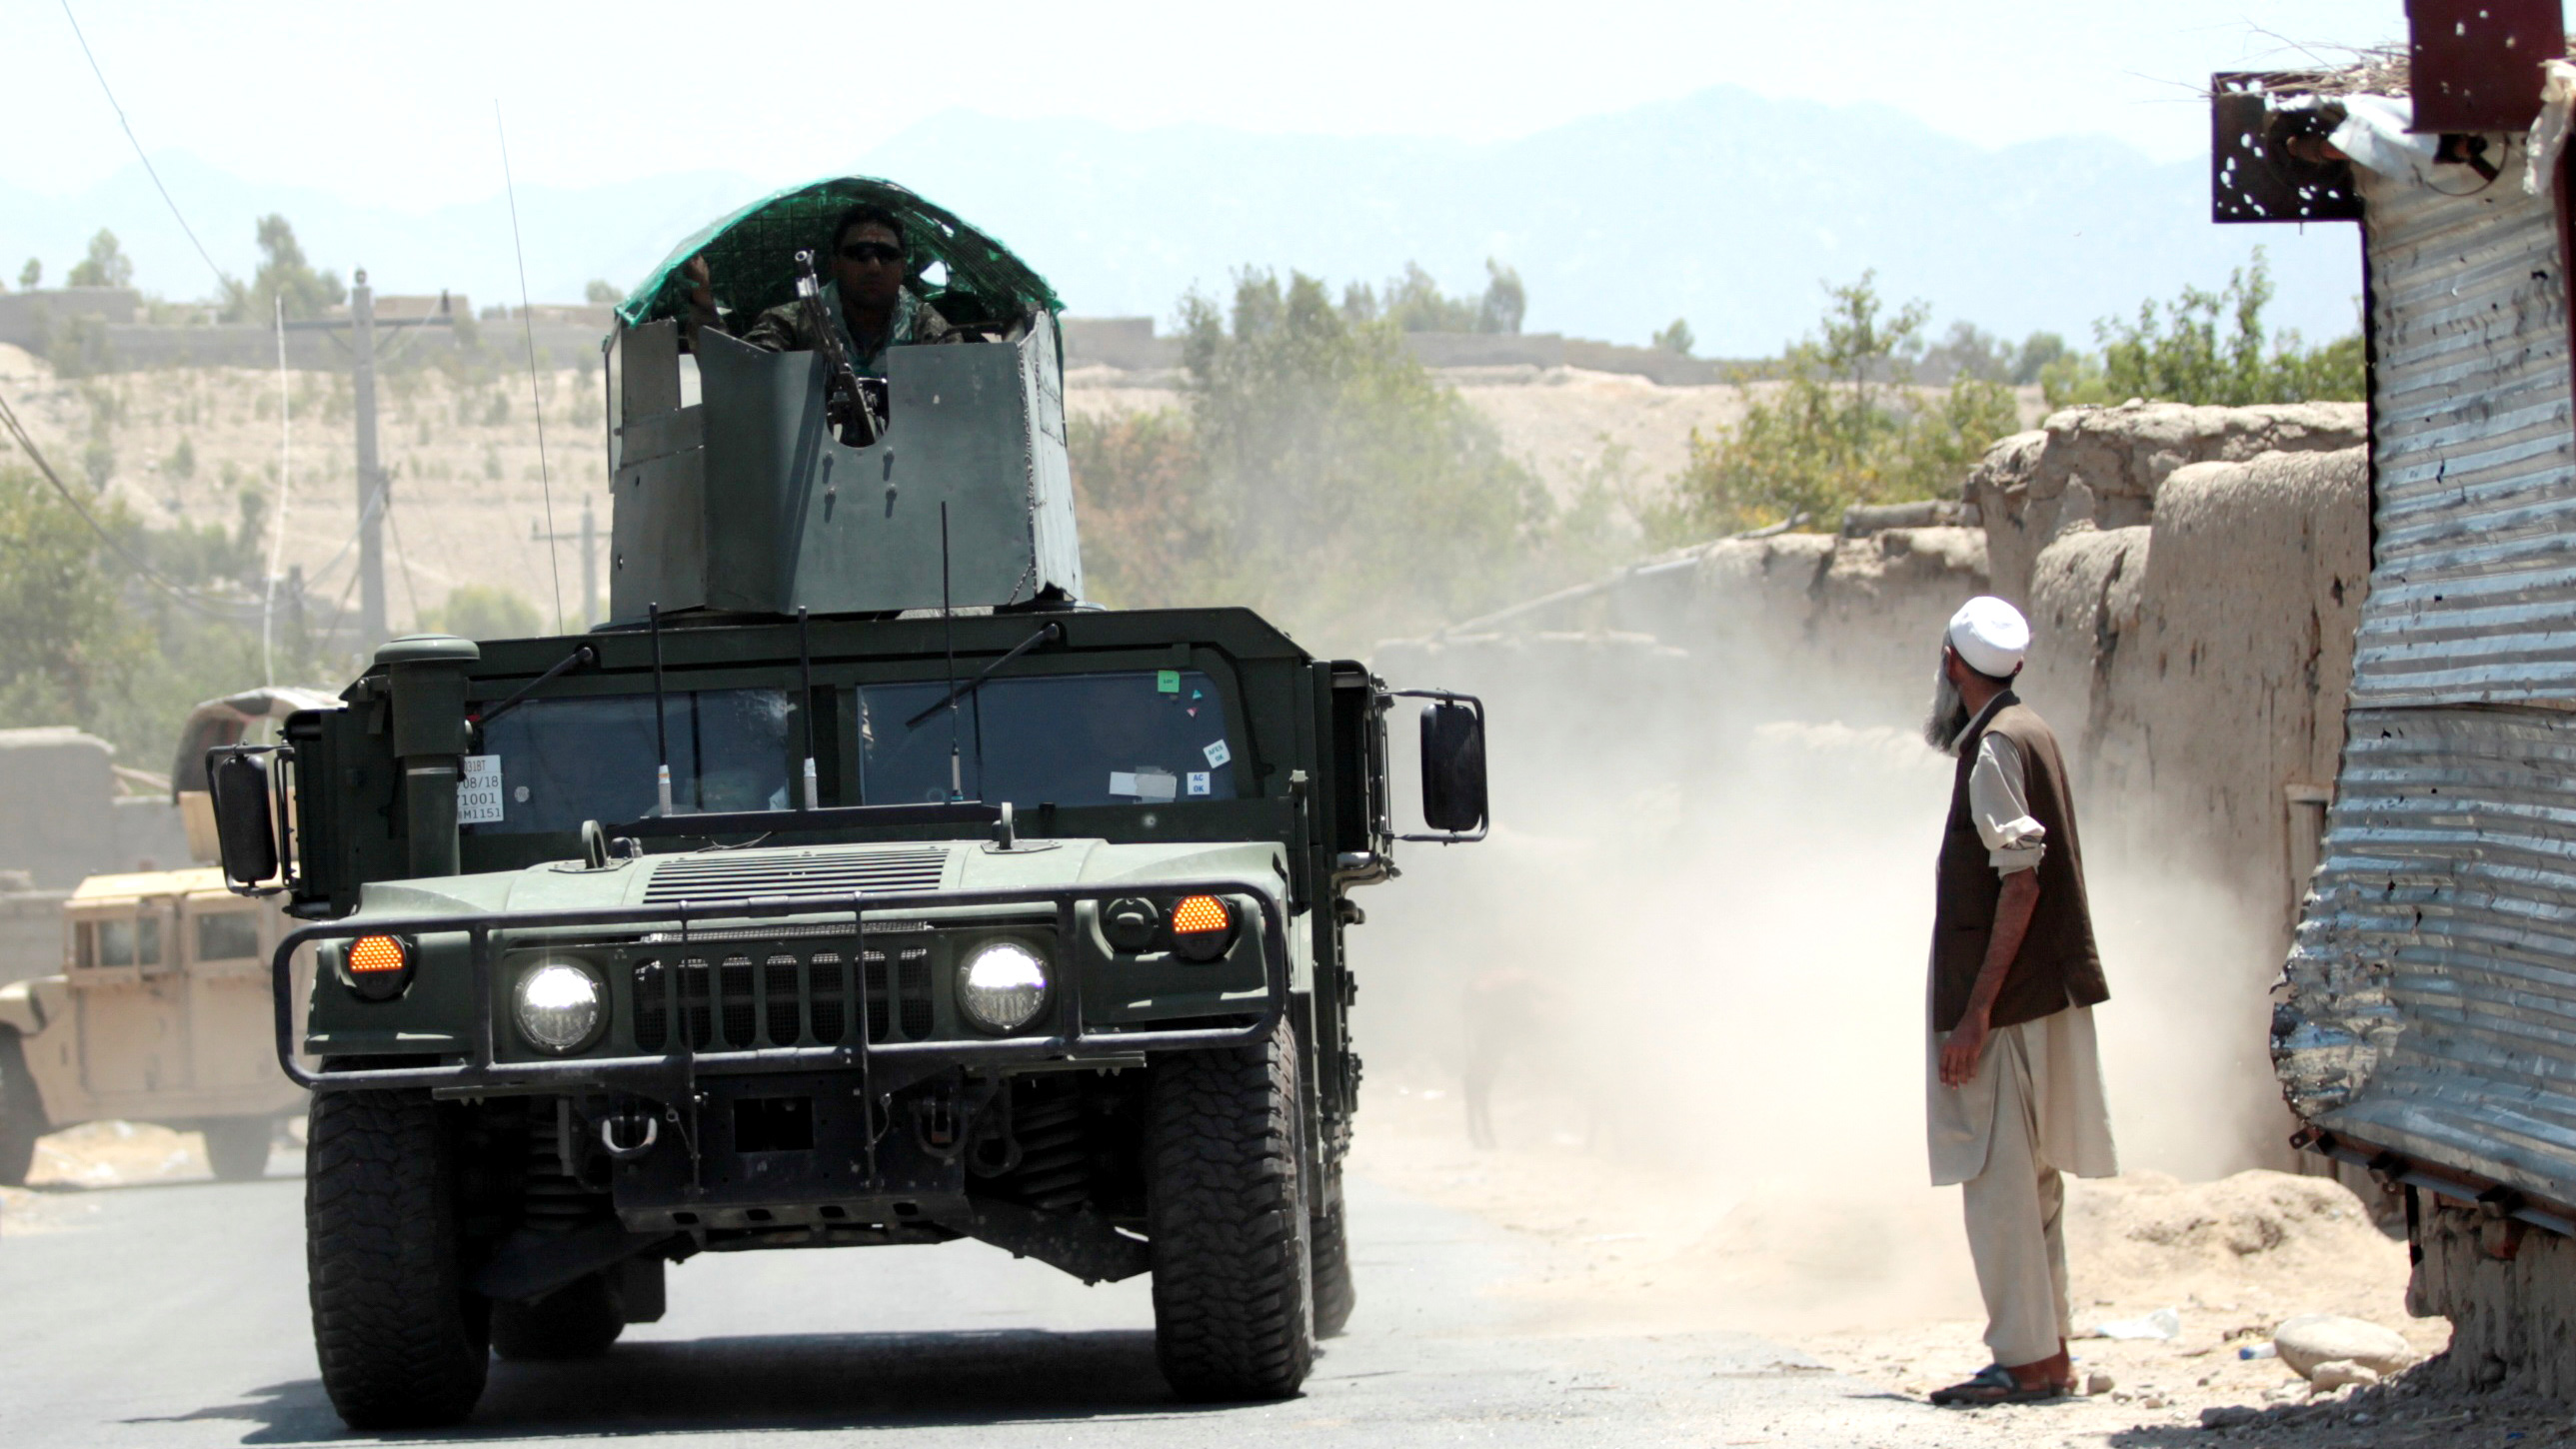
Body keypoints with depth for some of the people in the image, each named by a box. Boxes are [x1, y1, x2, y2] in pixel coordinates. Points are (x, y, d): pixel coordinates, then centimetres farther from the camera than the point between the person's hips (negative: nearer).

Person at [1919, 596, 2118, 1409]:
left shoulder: (1997, 748, -15)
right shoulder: (2029, 734, 14)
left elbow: (2021, 884, -21)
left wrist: (1976, 1012, -23)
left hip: (2004, 1002, -10)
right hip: (2047, 997, 10)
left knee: (1999, 1177, -8)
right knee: (2029, 1181, 14)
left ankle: (2029, 1361, -8)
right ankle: (2047, 1353, 18)